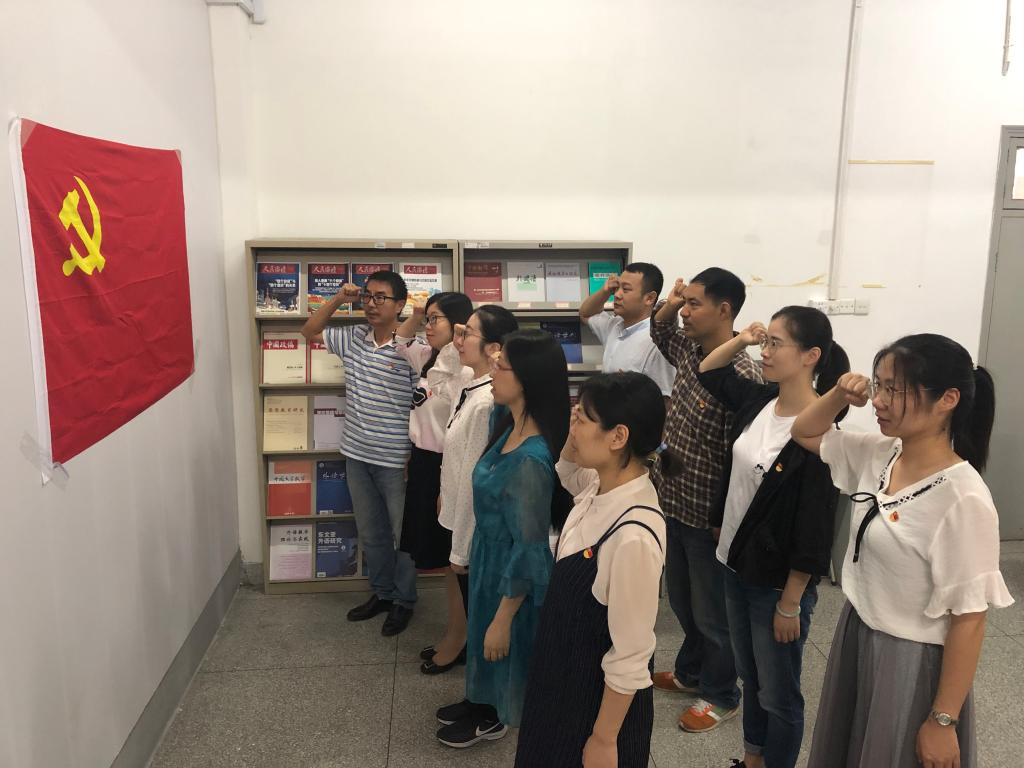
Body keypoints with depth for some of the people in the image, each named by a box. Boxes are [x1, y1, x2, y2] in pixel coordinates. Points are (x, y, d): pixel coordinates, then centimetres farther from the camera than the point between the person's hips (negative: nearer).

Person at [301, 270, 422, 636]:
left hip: (396, 460, -6)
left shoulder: (415, 347, -16)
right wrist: (338, 299, 2)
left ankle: (404, 600, 28)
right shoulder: (352, 338, 2)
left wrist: (416, 458, -15)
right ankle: (382, 592, 38)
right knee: (370, 532, 19)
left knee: (402, 533, 10)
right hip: (357, 455, 6)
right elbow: (309, 331, 16)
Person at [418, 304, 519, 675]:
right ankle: (454, 644, 48)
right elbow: (437, 381, 20)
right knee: (457, 582, 27)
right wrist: (453, 348, 0)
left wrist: (462, 548, -19)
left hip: (473, 520, -9)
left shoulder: (487, 401, -30)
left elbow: (475, 479, -27)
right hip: (458, 509, 9)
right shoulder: (468, 382, -3)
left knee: (471, 593, 12)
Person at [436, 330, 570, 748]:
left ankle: (492, 716, 46)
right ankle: (482, 703, 54)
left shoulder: (530, 459, -35)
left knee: (501, 648, 18)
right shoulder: (510, 426, -9)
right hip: (490, 555, 8)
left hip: (511, 572, -8)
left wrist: (504, 618, -19)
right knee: (482, 636, 29)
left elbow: (529, 549, -28)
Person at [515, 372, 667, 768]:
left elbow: (629, 659, -25)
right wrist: (577, 426, -4)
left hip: (601, 696, -8)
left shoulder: (634, 536, -34)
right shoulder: (600, 486, -10)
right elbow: (566, 466, 16)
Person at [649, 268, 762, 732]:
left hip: (708, 516, -8)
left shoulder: (742, 377, -25)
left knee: (712, 611, 12)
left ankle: (721, 695, 33)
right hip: (674, 503, 8)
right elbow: (660, 333, 24)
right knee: (681, 600, 25)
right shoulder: (689, 350, 0)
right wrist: (668, 304, 4)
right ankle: (690, 671, 47)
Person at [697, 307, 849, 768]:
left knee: (778, 694, 12)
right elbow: (708, 373, 17)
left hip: (778, 582, -7)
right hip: (735, 565, 7)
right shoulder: (758, 401, -2)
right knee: (749, 677, 25)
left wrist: (790, 603, -16)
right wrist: (739, 340, 0)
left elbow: (814, 529, -20)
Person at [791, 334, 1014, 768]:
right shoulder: (878, 455, -5)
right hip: (856, 635, 7)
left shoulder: (963, 500, -25)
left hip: (911, 660, -7)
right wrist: (840, 395, -9)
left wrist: (943, 721, -15)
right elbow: (805, 434, 11)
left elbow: (968, 619, -21)